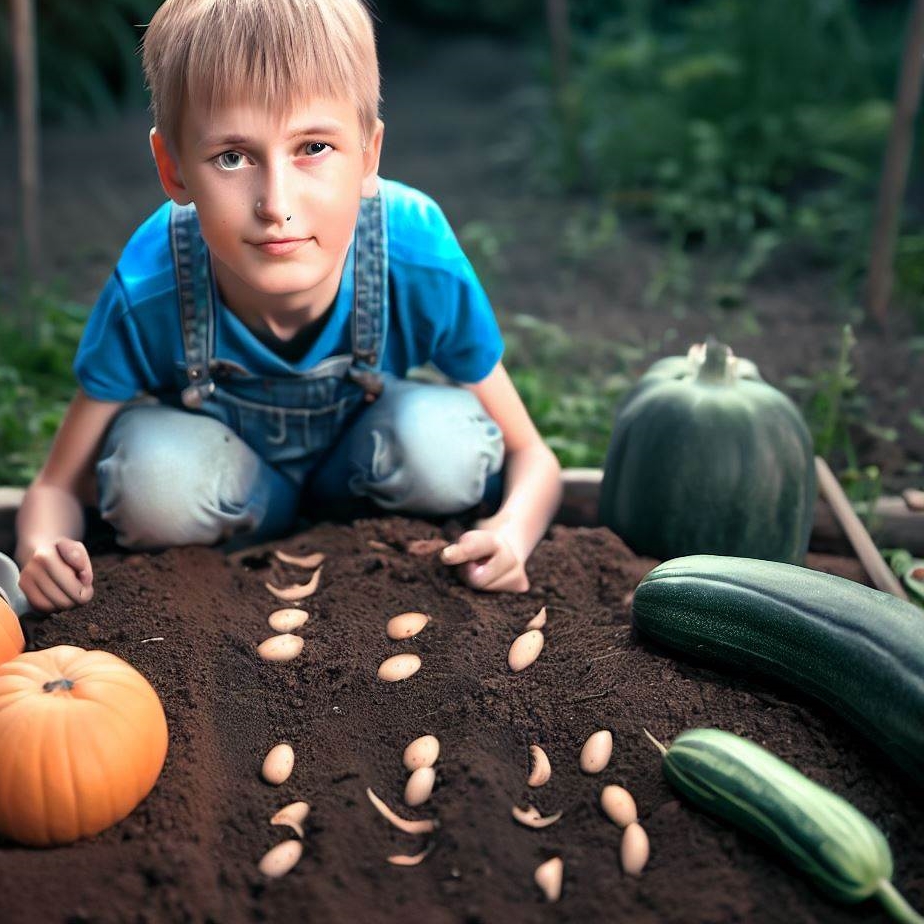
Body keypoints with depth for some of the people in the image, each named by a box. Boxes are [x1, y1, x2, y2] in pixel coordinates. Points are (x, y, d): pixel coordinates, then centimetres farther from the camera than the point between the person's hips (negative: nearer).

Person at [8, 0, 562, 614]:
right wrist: (43, 550, -44)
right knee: (155, 475, -32)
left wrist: (512, 533, -43)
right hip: (230, 474, 0)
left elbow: (530, 457, -20)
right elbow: (59, 485, -19)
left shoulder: (423, 265, -32)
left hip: (357, 466, 1)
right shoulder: (147, 293, -32)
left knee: (447, 439, -30)